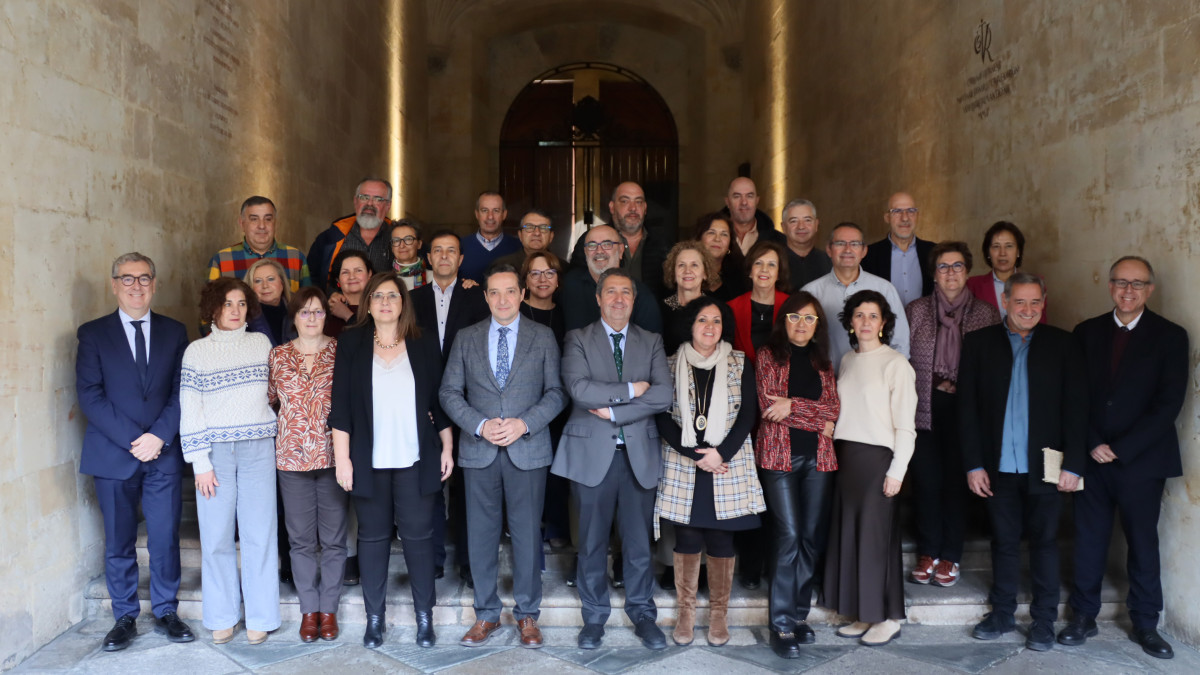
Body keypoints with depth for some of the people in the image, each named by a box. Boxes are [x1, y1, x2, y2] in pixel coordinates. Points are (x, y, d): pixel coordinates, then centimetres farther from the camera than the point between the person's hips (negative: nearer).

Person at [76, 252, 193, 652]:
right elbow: (90, 395, -4)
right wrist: (132, 439, -12)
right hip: (113, 454, -1)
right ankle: (125, 618, 21)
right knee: (118, 542, 7)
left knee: (165, 539, 4)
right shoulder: (93, 334, 4)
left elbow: (181, 391, 3)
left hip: (163, 454, 1)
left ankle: (166, 612, 19)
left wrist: (159, 436, -11)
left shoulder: (174, 332, 8)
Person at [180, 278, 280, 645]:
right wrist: (200, 462, -6)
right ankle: (221, 618, 15)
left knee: (260, 532, 1)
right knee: (217, 536, 2)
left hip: (258, 448, 1)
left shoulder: (261, 343, 8)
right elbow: (190, 410, -1)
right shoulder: (197, 351, 2)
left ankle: (259, 617, 11)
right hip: (216, 451, -1)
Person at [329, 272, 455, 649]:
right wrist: (342, 458, -5)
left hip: (416, 459, 0)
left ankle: (425, 617, 15)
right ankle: (375, 618, 19)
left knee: (418, 535, 3)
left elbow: (438, 401, 8)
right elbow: (341, 406, -1)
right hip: (370, 459, 0)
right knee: (373, 536, 7)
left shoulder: (424, 345, 4)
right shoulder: (351, 344, 2)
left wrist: (447, 448, 6)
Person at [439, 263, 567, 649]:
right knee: (481, 534, 6)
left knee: (527, 533, 4)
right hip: (479, 450, 2)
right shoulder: (466, 339, 9)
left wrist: (524, 423, -13)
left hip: (528, 449, -1)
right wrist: (480, 425, -10)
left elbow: (556, 392, 2)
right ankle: (486, 614, 20)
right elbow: (450, 393, 5)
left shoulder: (542, 337, 5)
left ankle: (527, 615, 19)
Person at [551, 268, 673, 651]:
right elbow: (578, 387, -15)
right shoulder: (578, 340, 3)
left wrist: (613, 410, -12)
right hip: (592, 453, -1)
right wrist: (631, 390, -12)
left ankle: (642, 614, 25)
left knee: (638, 541, 9)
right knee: (593, 542, 8)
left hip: (639, 454, 2)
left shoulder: (651, 342, 9)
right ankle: (594, 617, 22)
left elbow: (663, 395, -6)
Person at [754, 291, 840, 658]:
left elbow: (833, 409, 3)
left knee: (813, 537, 5)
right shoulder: (769, 354, 4)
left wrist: (793, 405, -11)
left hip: (818, 456, 4)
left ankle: (799, 614, 18)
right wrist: (817, 418, -5)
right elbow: (769, 406, -7)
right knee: (789, 536, -9)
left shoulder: (822, 361, 14)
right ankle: (782, 625, 0)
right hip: (779, 455, -4)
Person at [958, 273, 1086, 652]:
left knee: (1044, 542, 8)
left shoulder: (1062, 344, 3)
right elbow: (967, 407, 1)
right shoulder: (979, 343, 3)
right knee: (1004, 541, 10)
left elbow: (1076, 407, 1)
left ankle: (1043, 621, 20)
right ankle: (1002, 614, 24)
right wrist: (974, 464, -4)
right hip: (999, 466, 1)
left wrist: (1073, 464, -6)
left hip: (1044, 466, 0)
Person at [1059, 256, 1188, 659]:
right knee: (1089, 539, 7)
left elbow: (1169, 404, -7)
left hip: (1141, 460, -2)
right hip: (1093, 458, 2)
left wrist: (1121, 449, -12)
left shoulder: (1170, 337, -1)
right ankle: (1084, 617, 18)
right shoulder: (1087, 332, 6)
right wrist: (1092, 444, -8)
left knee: (1143, 542, 8)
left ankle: (1146, 624, 22)